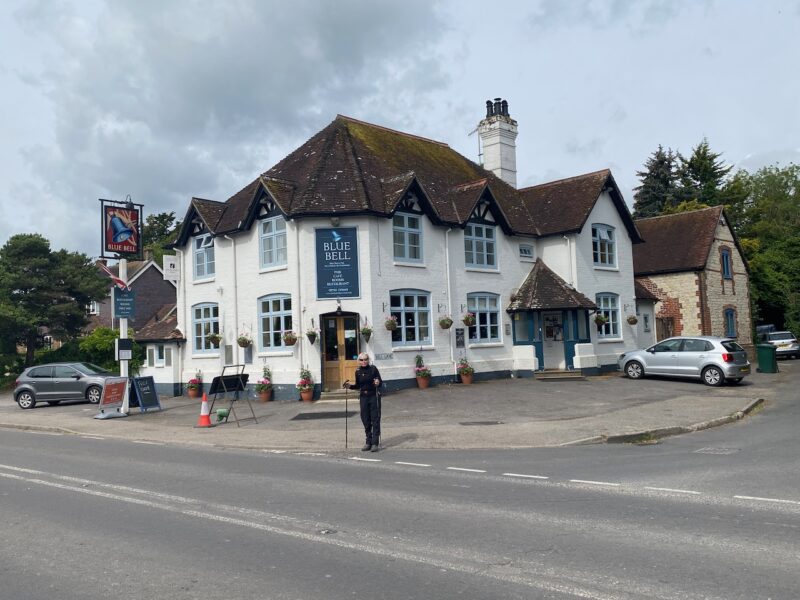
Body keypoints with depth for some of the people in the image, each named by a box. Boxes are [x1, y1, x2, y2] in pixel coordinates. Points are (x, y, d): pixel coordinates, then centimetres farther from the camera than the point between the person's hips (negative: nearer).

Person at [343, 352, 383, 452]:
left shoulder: (373, 368, -5)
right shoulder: (358, 371, 6)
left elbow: (380, 381, -6)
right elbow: (358, 386, 14)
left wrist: (378, 382, -27)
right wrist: (350, 385, -2)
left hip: (374, 396, -4)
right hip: (363, 397, 4)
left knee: (375, 419, -2)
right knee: (365, 420, 8)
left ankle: (375, 443, 2)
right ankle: (368, 442, 19)